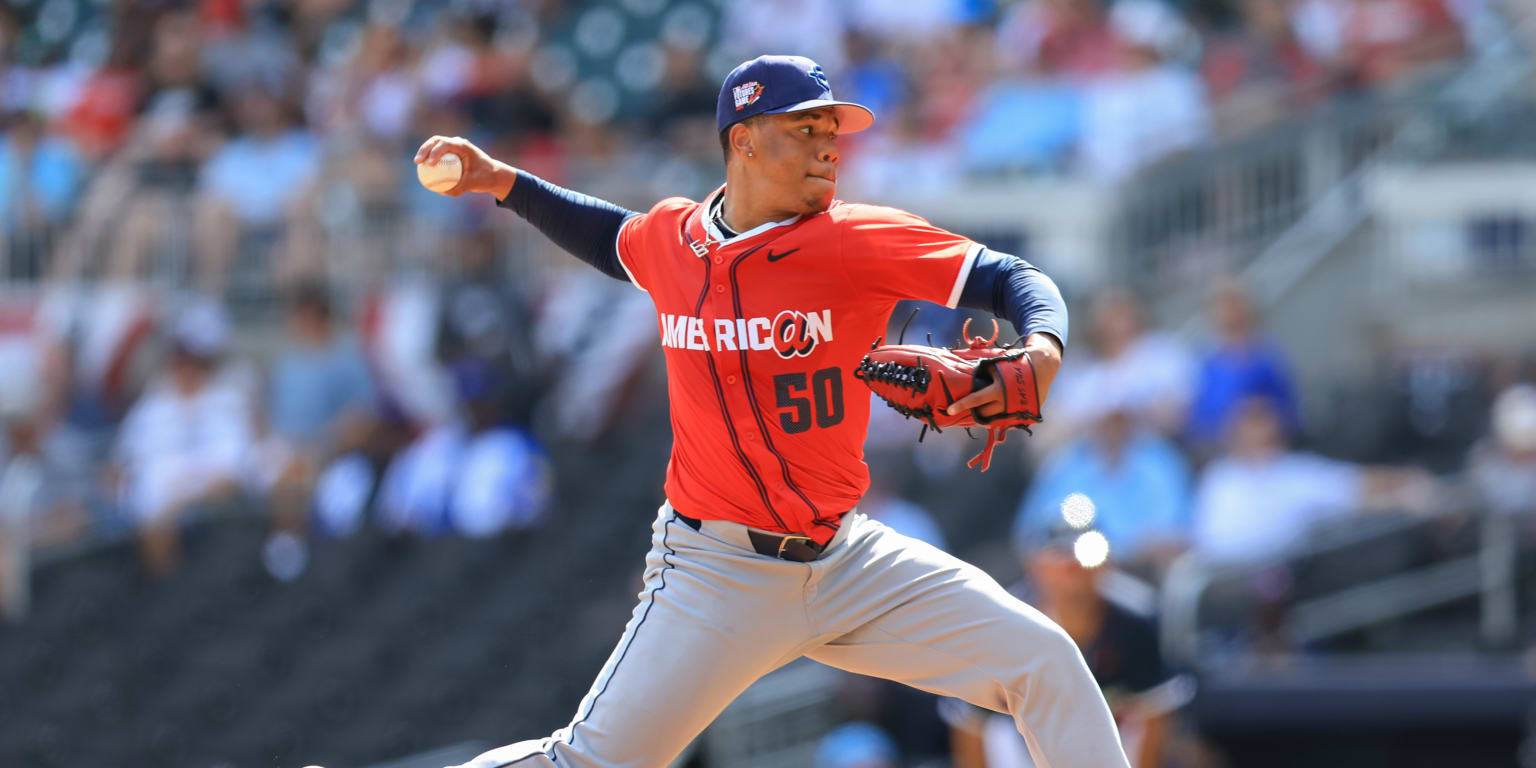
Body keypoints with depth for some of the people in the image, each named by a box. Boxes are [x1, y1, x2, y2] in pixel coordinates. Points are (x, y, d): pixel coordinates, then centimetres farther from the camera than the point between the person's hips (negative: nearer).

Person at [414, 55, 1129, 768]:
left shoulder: (857, 240, -9)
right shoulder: (671, 236, 1)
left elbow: (1015, 280, -11)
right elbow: (613, 240, 27)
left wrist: (1041, 353, -32)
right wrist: (504, 182, 19)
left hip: (849, 562, 0)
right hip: (717, 571, 0)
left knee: (1044, 660, -10)